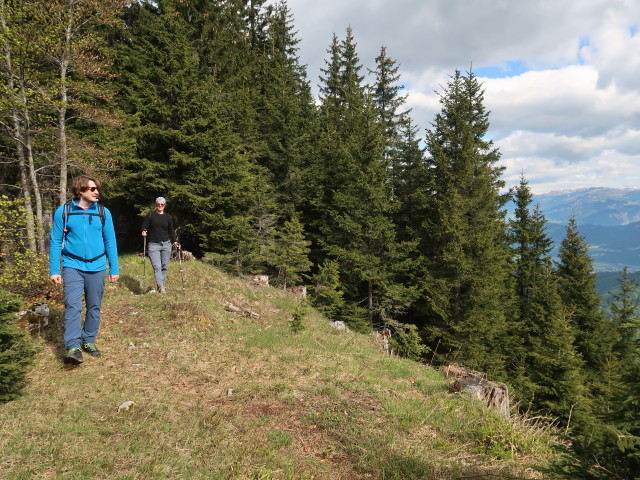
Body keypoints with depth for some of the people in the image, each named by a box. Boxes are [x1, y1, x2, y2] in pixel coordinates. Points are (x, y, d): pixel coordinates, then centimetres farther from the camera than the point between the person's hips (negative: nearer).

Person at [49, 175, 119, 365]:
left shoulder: (103, 212, 1)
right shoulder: (63, 211, -3)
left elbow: (110, 242, 5)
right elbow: (55, 242, 0)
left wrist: (114, 269, 4)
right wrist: (54, 270, -2)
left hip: (96, 267, 2)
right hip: (73, 267, -2)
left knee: (94, 307, 9)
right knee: (73, 305, -14)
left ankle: (89, 341, 24)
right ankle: (73, 347, -13)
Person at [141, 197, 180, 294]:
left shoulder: (168, 217, 10)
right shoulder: (150, 215, 6)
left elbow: (171, 231, 12)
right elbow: (145, 226, 6)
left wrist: (175, 242, 1)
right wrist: (144, 231, -17)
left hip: (166, 244, 2)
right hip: (153, 245, -2)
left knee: (164, 266, 4)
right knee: (157, 266, -12)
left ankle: (162, 285, 15)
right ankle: (161, 287, -18)